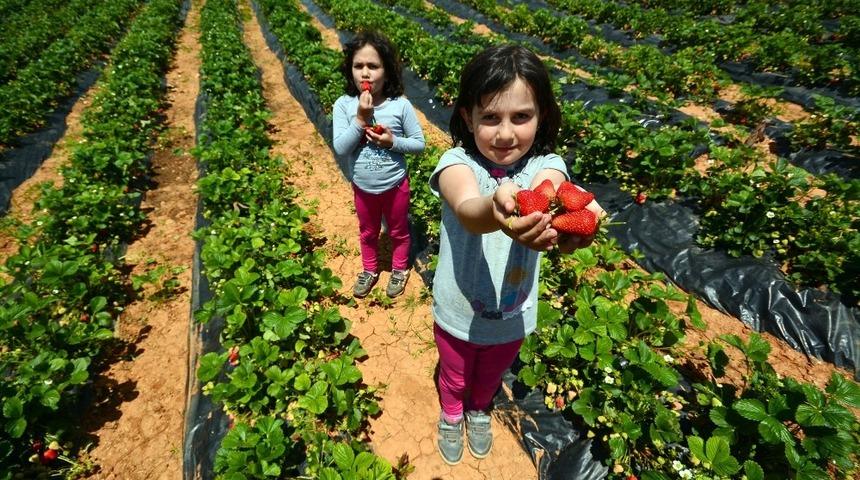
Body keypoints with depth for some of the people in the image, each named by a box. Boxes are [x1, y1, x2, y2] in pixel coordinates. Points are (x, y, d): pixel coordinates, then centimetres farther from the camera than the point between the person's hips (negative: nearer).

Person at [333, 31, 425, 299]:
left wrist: (393, 141, -25)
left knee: (398, 231, 21)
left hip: (395, 185, -1)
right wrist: (360, 119, -28)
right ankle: (370, 270, 48)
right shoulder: (344, 105, -14)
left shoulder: (400, 105, -17)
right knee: (367, 233, 23)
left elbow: (419, 143, -9)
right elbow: (340, 148, -19)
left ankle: (400, 270, 46)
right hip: (362, 187, 2)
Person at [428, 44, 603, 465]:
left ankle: (479, 410, 67)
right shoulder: (457, 162, -23)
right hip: (458, 313, -1)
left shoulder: (545, 165, -18)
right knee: (454, 376, 28)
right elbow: (467, 209, -46)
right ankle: (451, 414, 63)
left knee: (490, 376, 32)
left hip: (513, 316, 2)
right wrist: (495, 210, -70)